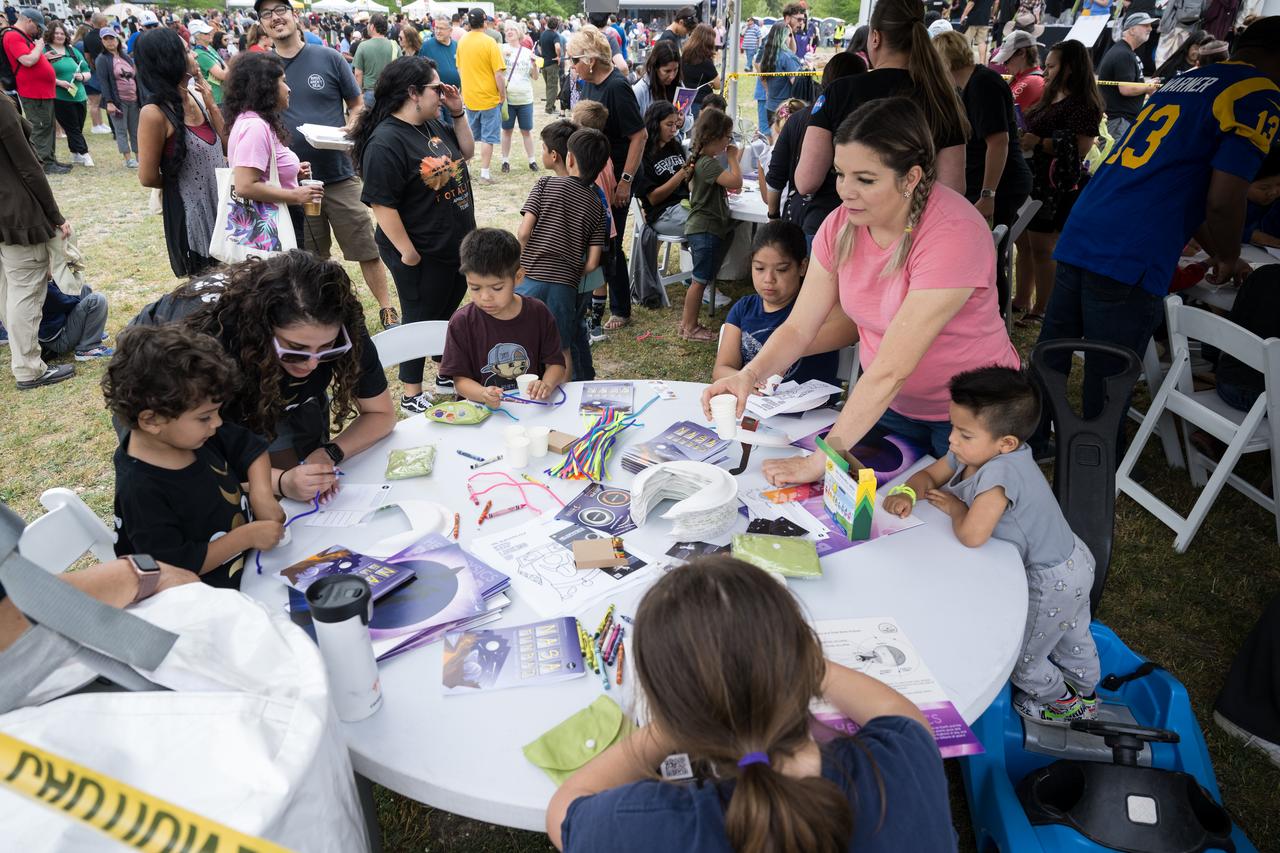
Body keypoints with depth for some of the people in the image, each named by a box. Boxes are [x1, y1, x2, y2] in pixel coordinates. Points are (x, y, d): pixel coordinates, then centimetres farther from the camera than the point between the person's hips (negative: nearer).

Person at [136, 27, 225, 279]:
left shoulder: (196, 98, 2)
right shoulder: (155, 113, -18)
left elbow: (227, 145, 6)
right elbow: (148, 177, -13)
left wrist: (212, 105, -4)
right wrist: (181, 183, 3)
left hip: (220, 205, 7)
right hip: (190, 213, -6)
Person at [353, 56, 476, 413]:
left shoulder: (435, 123, 4)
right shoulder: (386, 142, -23)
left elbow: (466, 152, 19)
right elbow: (382, 204, -24)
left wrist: (458, 113, 4)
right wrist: (407, 252, -22)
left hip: (456, 245, 8)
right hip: (423, 256, -8)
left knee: (449, 314, 21)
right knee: (421, 321, 4)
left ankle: (450, 375, 40)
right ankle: (412, 396, 19)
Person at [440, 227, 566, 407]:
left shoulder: (537, 313, 0)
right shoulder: (461, 322, -4)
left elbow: (555, 363, 3)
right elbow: (460, 378, -3)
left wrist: (546, 385, -18)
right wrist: (483, 395, -24)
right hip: (482, 412, 2)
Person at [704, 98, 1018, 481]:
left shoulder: (954, 233, -30)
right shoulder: (842, 224, -10)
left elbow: (891, 368, -34)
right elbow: (799, 328, -8)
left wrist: (821, 460, -34)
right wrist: (750, 374, -28)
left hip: (969, 416, -5)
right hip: (886, 402, 5)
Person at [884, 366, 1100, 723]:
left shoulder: (1000, 473, -39)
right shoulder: (974, 452, -12)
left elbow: (971, 535, -42)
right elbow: (928, 475, -2)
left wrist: (954, 506, -23)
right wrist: (907, 493, -24)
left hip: (1052, 581, -9)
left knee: (1019, 655, 14)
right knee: (1072, 636, 33)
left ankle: (1059, 703, 41)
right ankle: (1085, 695, 58)